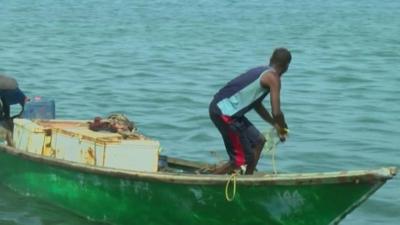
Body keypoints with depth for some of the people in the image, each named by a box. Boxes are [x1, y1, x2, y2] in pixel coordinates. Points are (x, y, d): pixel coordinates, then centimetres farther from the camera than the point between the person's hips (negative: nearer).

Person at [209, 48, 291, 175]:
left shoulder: (261, 72, 20)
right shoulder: (273, 77, -8)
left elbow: (257, 105, 31)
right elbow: (276, 113, -13)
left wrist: (275, 125, 30)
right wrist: (283, 130, 6)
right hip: (224, 113, -10)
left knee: (258, 141, 19)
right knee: (241, 161, -5)